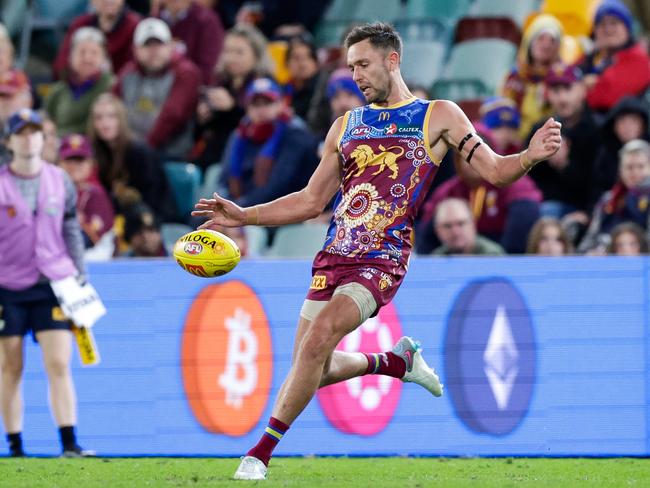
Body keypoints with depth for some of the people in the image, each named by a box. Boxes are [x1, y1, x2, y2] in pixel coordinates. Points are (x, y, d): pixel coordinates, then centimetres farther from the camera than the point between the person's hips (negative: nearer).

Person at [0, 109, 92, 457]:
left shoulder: (60, 181, 7)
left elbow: (71, 230, 15)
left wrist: (80, 276, 10)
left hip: (53, 284, 1)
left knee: (59, 364, -8)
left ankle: (69, 443, -9)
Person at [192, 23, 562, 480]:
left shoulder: (438, 116, 5)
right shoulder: (346, 126, 18)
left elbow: (495, 171, 0)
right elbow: (312, 201, 22)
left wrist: (530, 156, -21)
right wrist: (242, 216, 14)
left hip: (381, 262, -6)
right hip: (334, 256, 6)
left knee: (319, 336, -26)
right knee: (315, 371, 4)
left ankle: (261, 454, -22)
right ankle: (396, 361, 33)